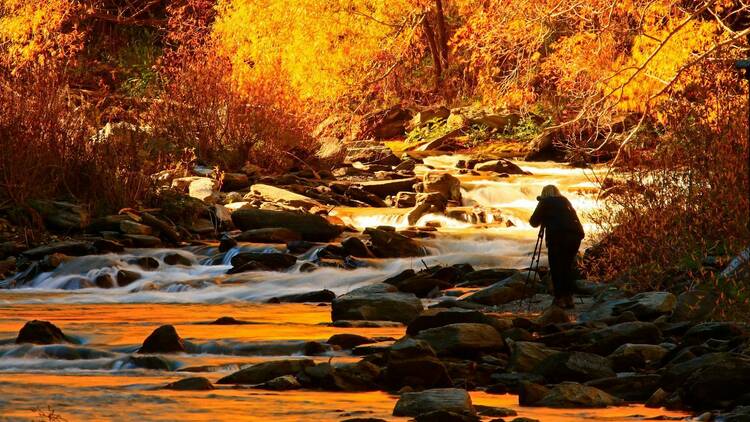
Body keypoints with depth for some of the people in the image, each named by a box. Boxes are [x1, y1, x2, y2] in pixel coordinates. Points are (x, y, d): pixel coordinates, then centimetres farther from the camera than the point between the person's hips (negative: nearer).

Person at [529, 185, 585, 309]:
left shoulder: (545, 203, 10)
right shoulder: (565, 201, 24)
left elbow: (534, 222, 11)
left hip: (558, 235, -5)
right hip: (576, 234, 5)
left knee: (556, 268, 1)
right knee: (567, 266, 16)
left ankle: (560, 299, -4)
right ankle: (569, 297, 12)